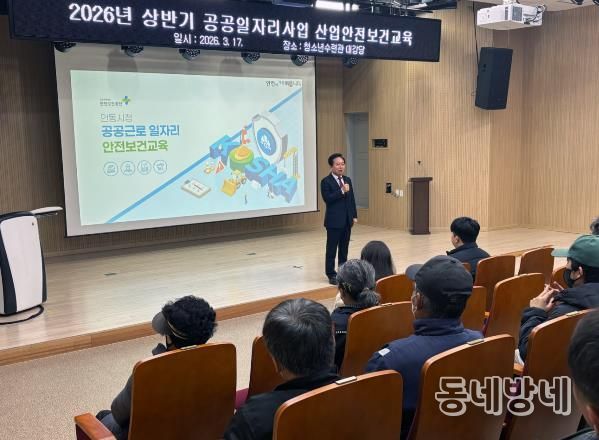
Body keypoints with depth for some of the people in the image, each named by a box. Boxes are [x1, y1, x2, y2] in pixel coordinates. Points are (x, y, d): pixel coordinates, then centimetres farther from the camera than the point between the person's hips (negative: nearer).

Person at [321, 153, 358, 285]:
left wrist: (354, 216, 10)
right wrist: (342, 191, -23)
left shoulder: (347, 180, 12)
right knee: (331, 249, 1)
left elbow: (352, 199, 14)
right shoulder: (326, 181, -8)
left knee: (344, 248, 12)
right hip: (334, 221, -6)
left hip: (347, 220, 6)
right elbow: (327, 199, -19)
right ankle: (331, 274, 9)